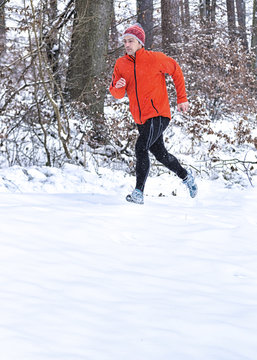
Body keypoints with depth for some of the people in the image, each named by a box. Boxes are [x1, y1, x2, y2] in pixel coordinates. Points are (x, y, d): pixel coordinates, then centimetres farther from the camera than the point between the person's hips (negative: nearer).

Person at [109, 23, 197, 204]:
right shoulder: (121, 64, 3)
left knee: (141, 148, -22)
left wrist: (182, 99, 7)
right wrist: (118, 87, -22)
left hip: (158, 115, -6)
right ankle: (185, 176, 42)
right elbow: (117, 94, 3)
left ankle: (139, 192, -22)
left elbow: (176, 72, 6)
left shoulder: (155, 59, -9)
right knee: (161, 154, 18)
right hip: (141, 119, 6)